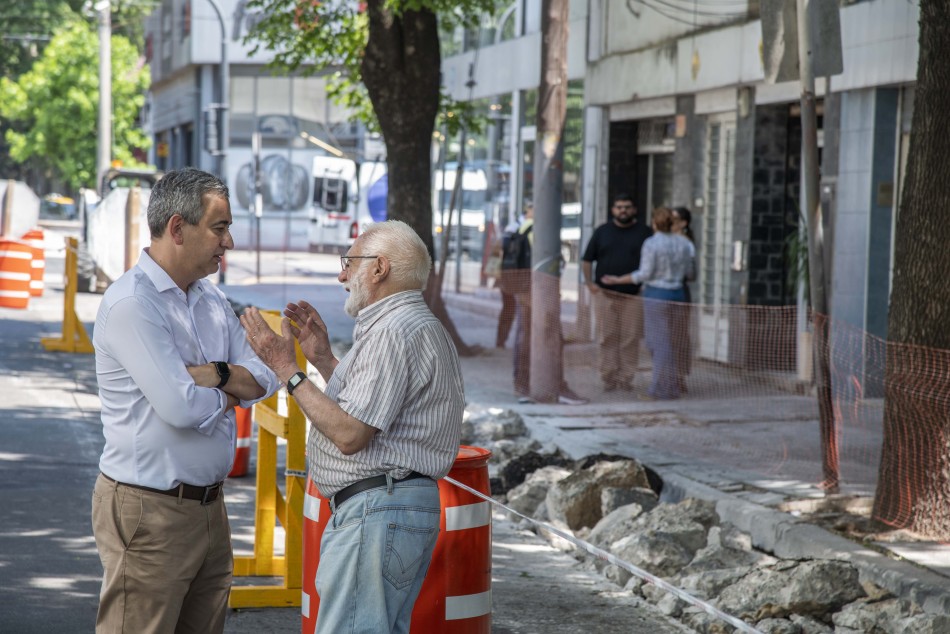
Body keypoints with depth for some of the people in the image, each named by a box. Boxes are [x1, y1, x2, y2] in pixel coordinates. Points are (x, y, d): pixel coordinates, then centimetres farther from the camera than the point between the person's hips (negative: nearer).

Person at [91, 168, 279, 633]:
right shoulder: (131, 302, -16)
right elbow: (181, 406, -23)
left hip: (209, 504, 8)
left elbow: (264, 380, 6)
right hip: (148, 510, -8)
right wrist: (229, 394, -3)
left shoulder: (212, 300, 12)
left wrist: (215, 374, -13)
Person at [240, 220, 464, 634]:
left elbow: (350, 434, -21)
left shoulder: (393, 332, -16)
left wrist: (286, 369, -14)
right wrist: (322, 358, 19)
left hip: (376, 512, -12)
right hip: (408, 506, 12)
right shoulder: (421, 327, 20)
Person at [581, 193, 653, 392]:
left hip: (633, 295, -1)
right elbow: (587, 260, 14)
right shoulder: (602, 232, 11)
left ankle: (626, 379, 3)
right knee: (607, 338, 1)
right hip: (605, 294, 1)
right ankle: (608, 378, 5)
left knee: (630, 340, -2)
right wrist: (589, 282, 1)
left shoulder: (645, 233, 6)